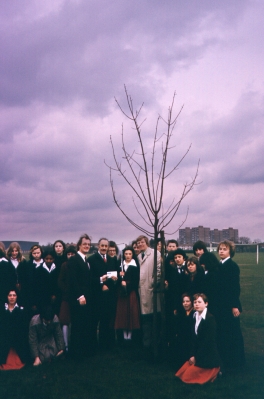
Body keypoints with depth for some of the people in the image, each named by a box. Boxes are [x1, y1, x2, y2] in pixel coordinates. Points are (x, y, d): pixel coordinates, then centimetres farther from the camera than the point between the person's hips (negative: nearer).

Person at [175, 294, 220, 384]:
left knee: (187, 377, -11)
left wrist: (196, 357, -14)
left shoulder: (210, 318, -16)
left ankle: (213, 371, 6)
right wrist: (192, 355, -6)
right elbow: (194, 338, 6)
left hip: (208, 357, -8)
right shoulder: (194, 317, 6)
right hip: (196, 356, 8)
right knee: (180, 374, 4)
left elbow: (208, 341, -18)